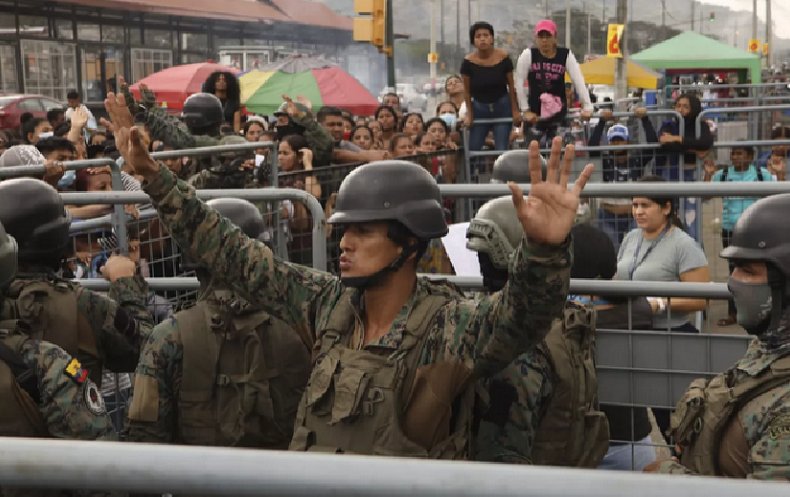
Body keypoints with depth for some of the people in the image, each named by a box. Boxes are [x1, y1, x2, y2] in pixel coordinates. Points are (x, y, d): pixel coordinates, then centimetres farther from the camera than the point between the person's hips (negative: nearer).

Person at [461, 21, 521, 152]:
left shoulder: (503, 58, -11)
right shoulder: (468, 62, -11)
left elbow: (511, 86, -2)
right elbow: (467, 90, 1)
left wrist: (515, 110, -1)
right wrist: (469, 114, 2)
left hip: (502, 107, -1)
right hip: (479, 108, 1)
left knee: (501, 150, -2)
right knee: (472, 149, 3)